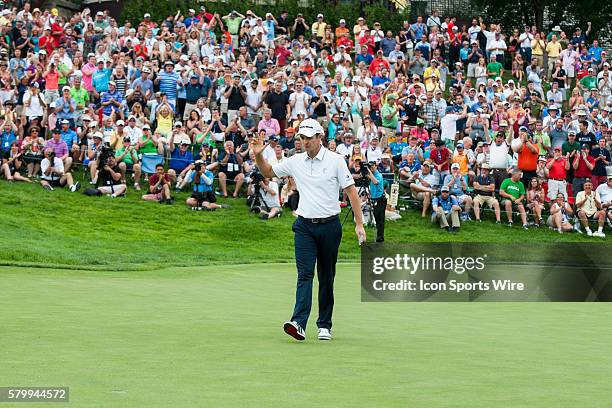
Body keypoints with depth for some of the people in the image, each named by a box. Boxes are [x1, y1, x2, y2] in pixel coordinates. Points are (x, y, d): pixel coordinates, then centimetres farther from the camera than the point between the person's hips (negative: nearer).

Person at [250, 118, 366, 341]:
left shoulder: (336, 161, -3)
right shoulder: (295, 162, 6)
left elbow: (351, 191, -3)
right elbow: (268, 172, 20)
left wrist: (359, 223, -8)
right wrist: (258, 155, 0)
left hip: (329, 225, -2)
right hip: (305, 226, 2)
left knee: (326, 277, 6)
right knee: (305, 273, -12)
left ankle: (324, 325, 15)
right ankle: (299, 323, -24)